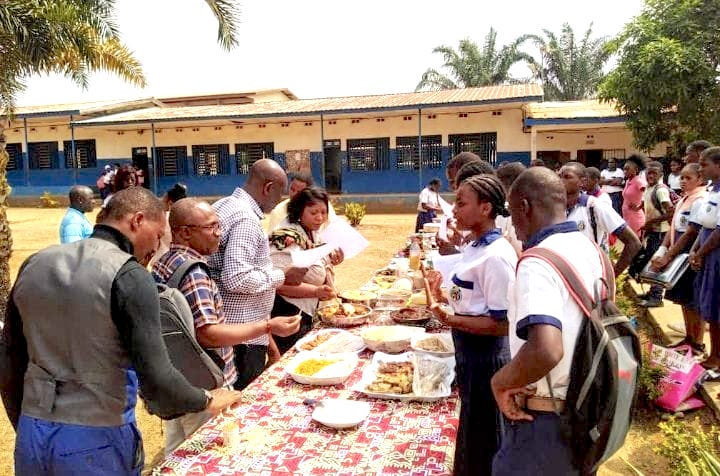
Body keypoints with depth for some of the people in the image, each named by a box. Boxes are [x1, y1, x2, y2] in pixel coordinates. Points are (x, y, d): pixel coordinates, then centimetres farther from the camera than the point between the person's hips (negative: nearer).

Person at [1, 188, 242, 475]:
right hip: (96, 441, -5)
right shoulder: (128, 276, -17)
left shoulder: (34, 264, 3)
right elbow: (156, 378, -22)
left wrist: (26, 429, 21)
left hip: (32, 437, 6)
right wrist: (207, 402, -5)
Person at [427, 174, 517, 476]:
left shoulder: (496, 256, -24)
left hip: (486, 358, -9)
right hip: (469, 352, 9)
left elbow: (503, 324, -24)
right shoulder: (474, 247, 4)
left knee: (483, 441, 11)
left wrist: (451, 319, -32)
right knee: (470, 432, 25)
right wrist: (444, 298, 2)